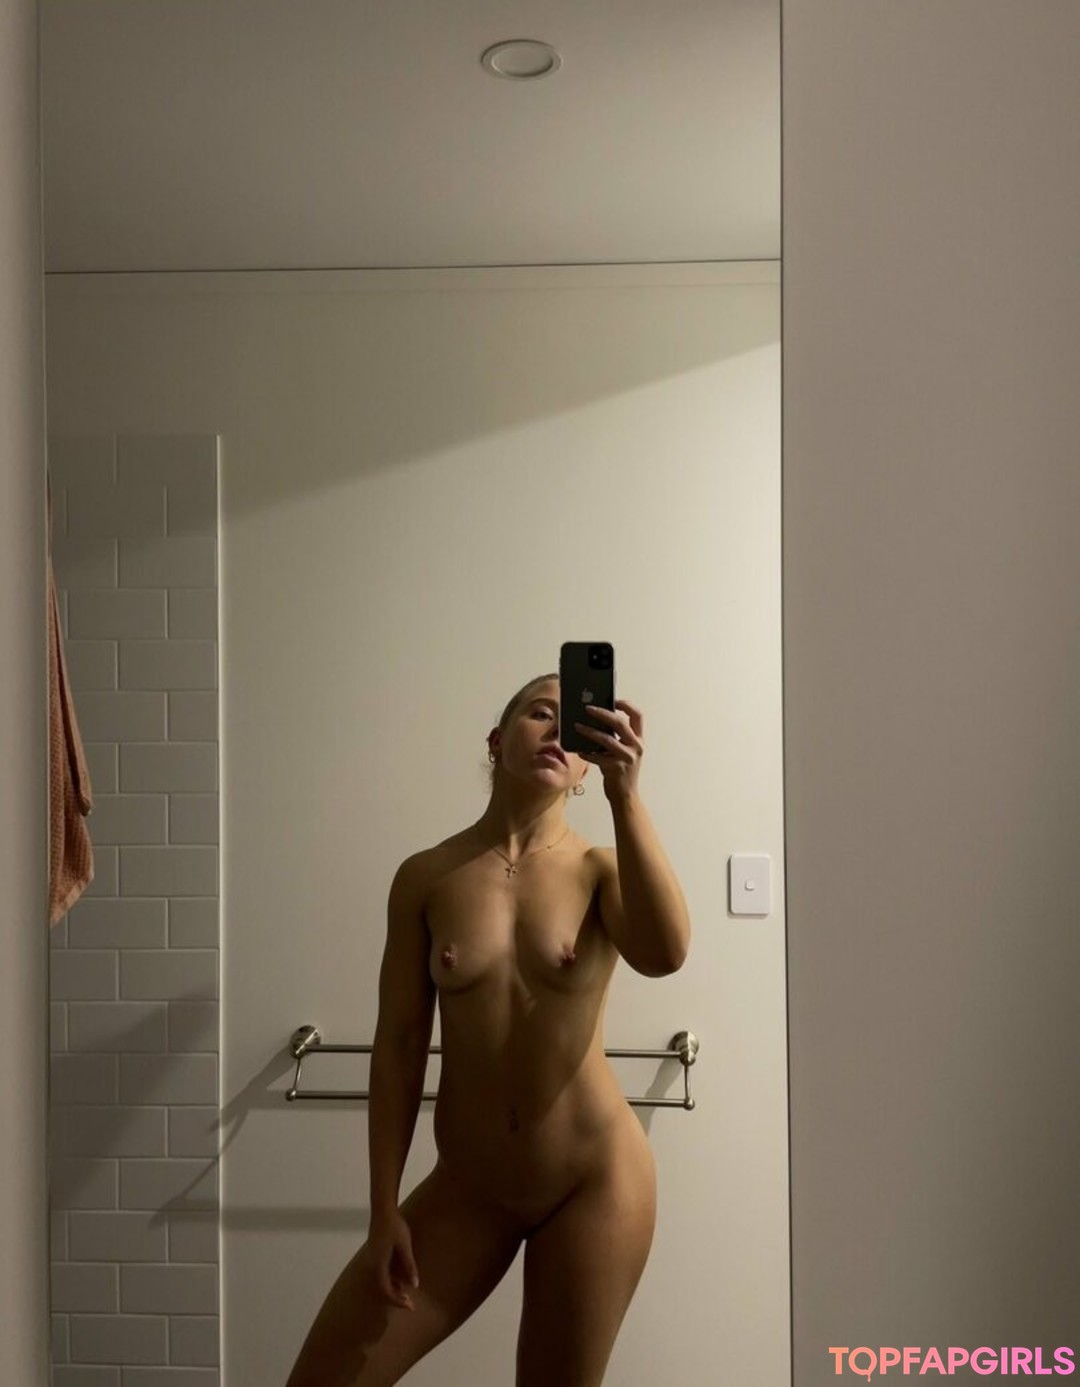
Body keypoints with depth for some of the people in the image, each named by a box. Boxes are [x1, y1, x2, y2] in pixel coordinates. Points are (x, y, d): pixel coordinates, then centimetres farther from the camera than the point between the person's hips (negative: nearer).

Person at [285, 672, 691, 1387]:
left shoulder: (603, 870, -6)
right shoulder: (426, 877, -3)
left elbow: (665, 953, -28)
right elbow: (398, 1047, -1)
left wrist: (626, 795, -36)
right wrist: (384, 1211, -1)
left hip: (595, 1178, -1)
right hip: (468, 1185, 2)